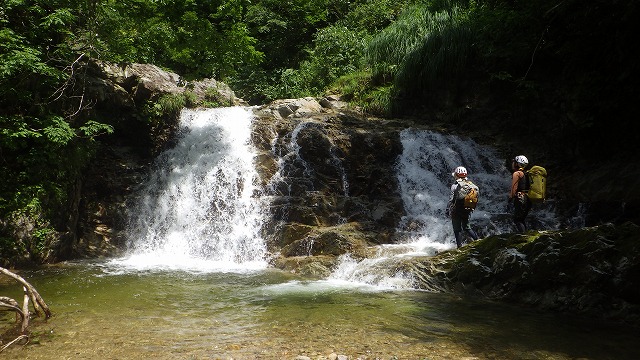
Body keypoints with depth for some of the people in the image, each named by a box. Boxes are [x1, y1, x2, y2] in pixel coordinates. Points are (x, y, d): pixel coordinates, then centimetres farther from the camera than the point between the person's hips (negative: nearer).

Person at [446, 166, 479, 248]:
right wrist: (471, 208, 18)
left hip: (456, 211, -5)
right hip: (467, 210, 5)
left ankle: (459, 247, 7)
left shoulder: (455, 186, -15)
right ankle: (477, 239, 10)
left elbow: (451, 199, -16)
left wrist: (448, 210, -8)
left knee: (457, 230, 6)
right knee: (467, 227, 23)